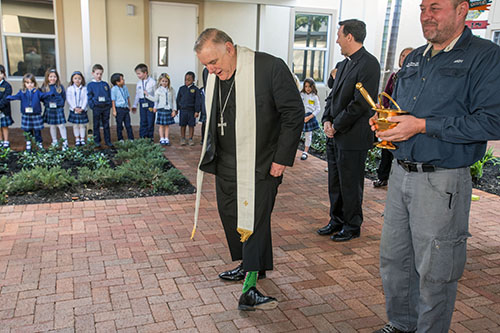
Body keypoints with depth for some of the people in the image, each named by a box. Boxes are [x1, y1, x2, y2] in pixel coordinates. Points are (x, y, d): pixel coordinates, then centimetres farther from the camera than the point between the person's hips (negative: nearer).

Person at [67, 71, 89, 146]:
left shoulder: (84, 89, -2)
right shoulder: (70, 89, -1)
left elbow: (85, 99, -5)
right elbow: (69, 100, -5)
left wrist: (82, 108, -14)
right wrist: (74, 108, -14)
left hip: (82, 110, -1)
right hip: (73, 110, 1)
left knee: (82, 125, 6)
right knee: (75, 125, 9)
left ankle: (82, 139, 17)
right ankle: (77, 139, 19)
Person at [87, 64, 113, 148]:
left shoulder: (105, 84, 9)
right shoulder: (90, 85, 1)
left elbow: (109, 95, 10)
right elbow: (89, 97, -1)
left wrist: (109, 104, 1)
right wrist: (92, 105, -11)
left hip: (106, 107, 2)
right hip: (96, 107, -2)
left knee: (106, 125, 8)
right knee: (96, 125, 6)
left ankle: (108, 141, 14)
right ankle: (97, 141, 13)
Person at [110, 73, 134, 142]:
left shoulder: (125, 87, 8)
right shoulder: (114, 89, -11)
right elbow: (113, 101, -10)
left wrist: (129, 106, 20)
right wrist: (114, 110, -12)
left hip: (126, 108, 5)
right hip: (119, 109, -5)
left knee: (128, 125, 7)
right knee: (119, 125, 5)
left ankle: (131, 138, 13)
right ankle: (120, 139, 16)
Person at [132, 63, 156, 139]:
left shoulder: (152, 82, -5)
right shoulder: (139, 83, 10)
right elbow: (137, 95, 18)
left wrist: (155, 106, -9)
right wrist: (135, 105, 17)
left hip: (150, 102, -4)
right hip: (142, 103, 4)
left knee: (150, 121, 0)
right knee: (143, 121, 5)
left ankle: (150, 137, 11)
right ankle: (142, 137, 11)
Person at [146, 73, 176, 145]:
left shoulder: (172, 90, 4)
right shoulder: (158, 90, 2)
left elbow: (174, 101, 5)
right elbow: (155, 99, 2)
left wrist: (174, 110, 1)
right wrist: (147, 95, -5)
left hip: (169, 109, 1)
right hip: (161, 109, -1)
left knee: (167, 125, 7)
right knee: (161, 125, 3)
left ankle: (166, 139, 14)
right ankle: (162, 139, 9)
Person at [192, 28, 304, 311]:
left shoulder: (270, 67, -15)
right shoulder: (214, 77, 5)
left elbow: (294, 113, -12)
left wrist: (282, 158, -13)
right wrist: (209, 156, 13)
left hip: (260, 165, -7)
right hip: (226, 164, 7)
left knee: (255, 220, -6)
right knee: (229, 215, 14)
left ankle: (250, 290, 2)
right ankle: (247, 265, 35)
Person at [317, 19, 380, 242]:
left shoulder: (368, 64, -13)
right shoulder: (343, 64, 14)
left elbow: (360, 103, -19)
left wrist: (336, 126, -14)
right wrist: (327, 120, 1)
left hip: (353, 138, -8)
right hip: (335, 135, 9)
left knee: (350, 186, 3)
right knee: (335, 183, 16)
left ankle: (352, 227, 20)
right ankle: (337, 221, 31)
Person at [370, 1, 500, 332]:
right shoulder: (414, 58, 15)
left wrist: (422, 126, -20)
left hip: (442, 183, -7)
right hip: (401, 173, 7)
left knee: (434, 271, 6)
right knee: (393, 259, 16)